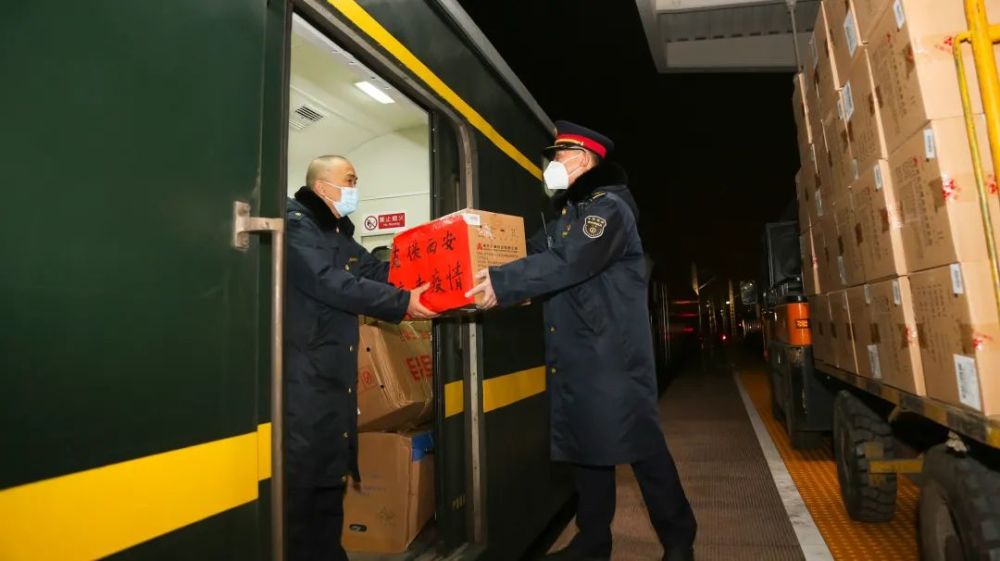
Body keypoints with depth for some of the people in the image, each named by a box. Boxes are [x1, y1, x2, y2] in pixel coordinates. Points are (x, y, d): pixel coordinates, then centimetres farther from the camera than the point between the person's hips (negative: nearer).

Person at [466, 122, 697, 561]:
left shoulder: (608, 207, -9)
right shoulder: (566, 216, 20)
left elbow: (568, 264, -25)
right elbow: (534, 254, 13)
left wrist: (502, 283, -29)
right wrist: (489, 273, 0)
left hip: (613, 352, -8)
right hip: (573, 354, 8)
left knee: (639, 443, 0)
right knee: (586, 445, 13)